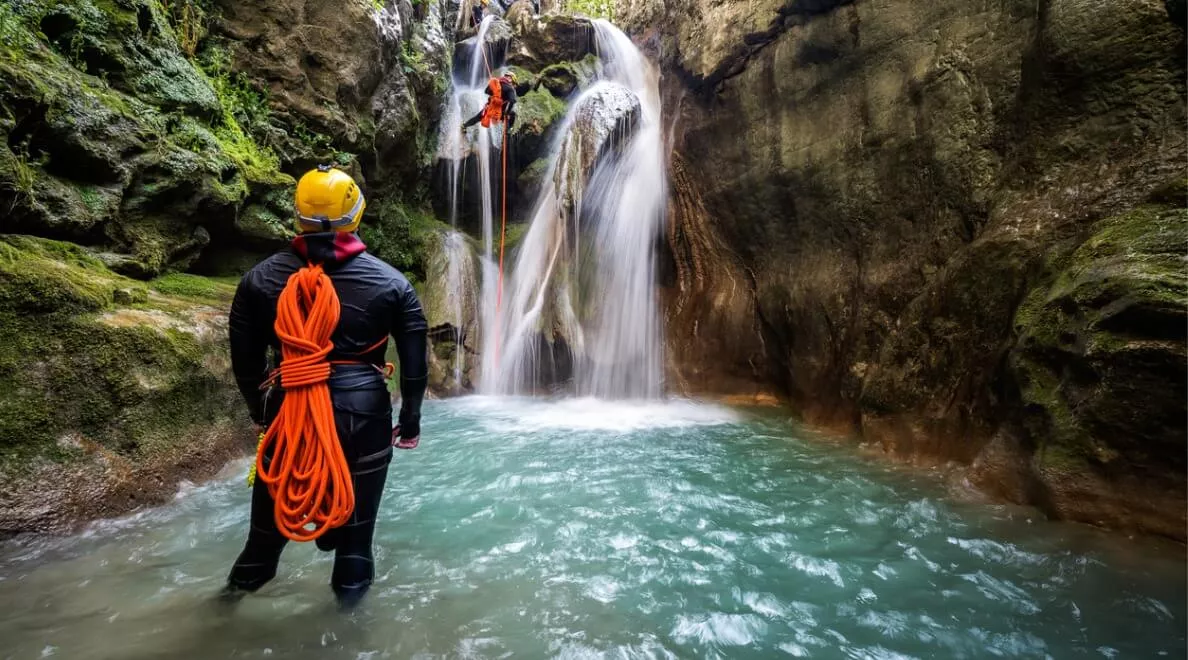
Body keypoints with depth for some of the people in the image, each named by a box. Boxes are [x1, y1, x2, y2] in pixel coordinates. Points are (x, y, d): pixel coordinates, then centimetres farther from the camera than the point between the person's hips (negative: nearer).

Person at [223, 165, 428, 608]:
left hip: (288, 411, 2)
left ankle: (241, 585, 49)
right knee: (356, 519, 16)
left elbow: (244, 359, 7)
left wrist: (260, 410, 20)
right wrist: (410, 420, 6)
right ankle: (350, 593, 33)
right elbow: (415, 362, -3)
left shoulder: (260, 279, 1)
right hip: (364, 412, -2)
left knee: (272, 513, 25)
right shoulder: (391, 282, -4)